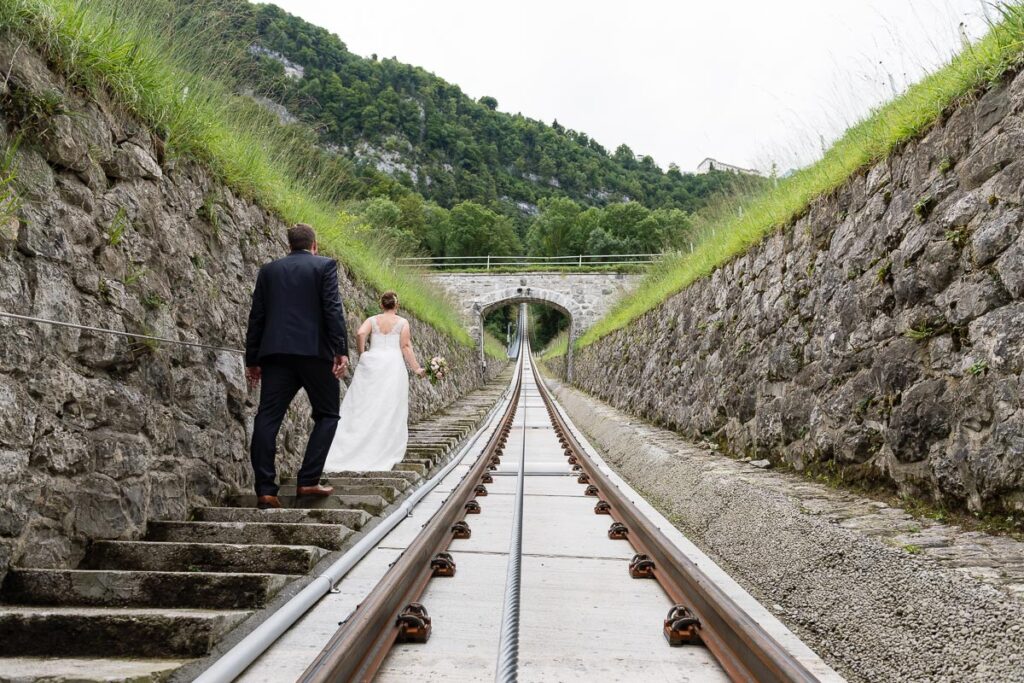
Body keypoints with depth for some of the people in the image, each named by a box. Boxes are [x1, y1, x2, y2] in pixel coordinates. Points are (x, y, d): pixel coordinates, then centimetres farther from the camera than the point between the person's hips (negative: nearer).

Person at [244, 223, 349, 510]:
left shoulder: (269, 270, 15)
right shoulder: (325, 266, 4)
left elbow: (256, 316, 13)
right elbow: (333, 310, -8)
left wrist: (252, 360, 17)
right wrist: (341, 351, -11)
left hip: (276, 353, 3)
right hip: (315, 352, -3)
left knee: (268, 418, 2)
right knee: (327, 415, 10)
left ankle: (265, 490, -3)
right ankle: (307, 481, 2)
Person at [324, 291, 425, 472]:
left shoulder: (372, 320, 10)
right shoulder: (402, 322, 7)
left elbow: (360, 334, -8)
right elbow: (405, 346, -1)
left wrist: (362, 354, 4)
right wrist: (416, 369, 2)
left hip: (371, 362, 2)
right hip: (393, 364, -2)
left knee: (363, 406, 2)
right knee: (390, 410, 1)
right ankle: (385, 453, 0)